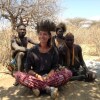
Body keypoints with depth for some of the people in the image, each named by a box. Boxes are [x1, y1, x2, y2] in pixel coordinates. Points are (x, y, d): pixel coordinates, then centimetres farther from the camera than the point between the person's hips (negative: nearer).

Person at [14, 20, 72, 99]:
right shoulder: (32, 51, 0)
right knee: (18, 75, -27)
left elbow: (55, 67, 0)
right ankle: (49, 88, -35)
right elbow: (28, 69, -1)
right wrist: (37, 76, -19)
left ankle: (37, 86, -31)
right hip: (35, 77, 0)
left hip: (49, 77, 1)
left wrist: (47, 76, -19)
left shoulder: (53, 50, 2)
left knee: (68, 73, -23)